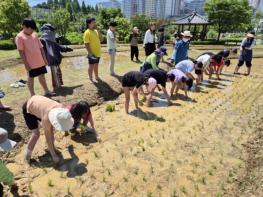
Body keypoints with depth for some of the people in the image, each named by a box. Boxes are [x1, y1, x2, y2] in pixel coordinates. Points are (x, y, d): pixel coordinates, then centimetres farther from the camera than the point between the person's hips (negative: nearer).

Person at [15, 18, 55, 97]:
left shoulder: (34, 34, 10)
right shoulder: (19, 37, -8)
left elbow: (41, 47, 14)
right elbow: (21, 52, -12)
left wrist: (44, 59, 10)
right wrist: (26, 64, -15)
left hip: (40, 61, 6)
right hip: (31, 63, -6)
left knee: (42, 76, 15)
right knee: (31, 78, 5)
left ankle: (46, 91, 27)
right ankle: (32, 95, 14)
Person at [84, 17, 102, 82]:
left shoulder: (96, 31, 7)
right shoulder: (87, 32, -16)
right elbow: (86, 44, -18)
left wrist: (97, 29, 1)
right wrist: (90, 54, -23)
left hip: (98, 52, 7)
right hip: (92, 53, -7)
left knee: (96, 65, 18)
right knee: (91, 66, 5)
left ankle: (97, 77, 32)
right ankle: (91, 79, 18)